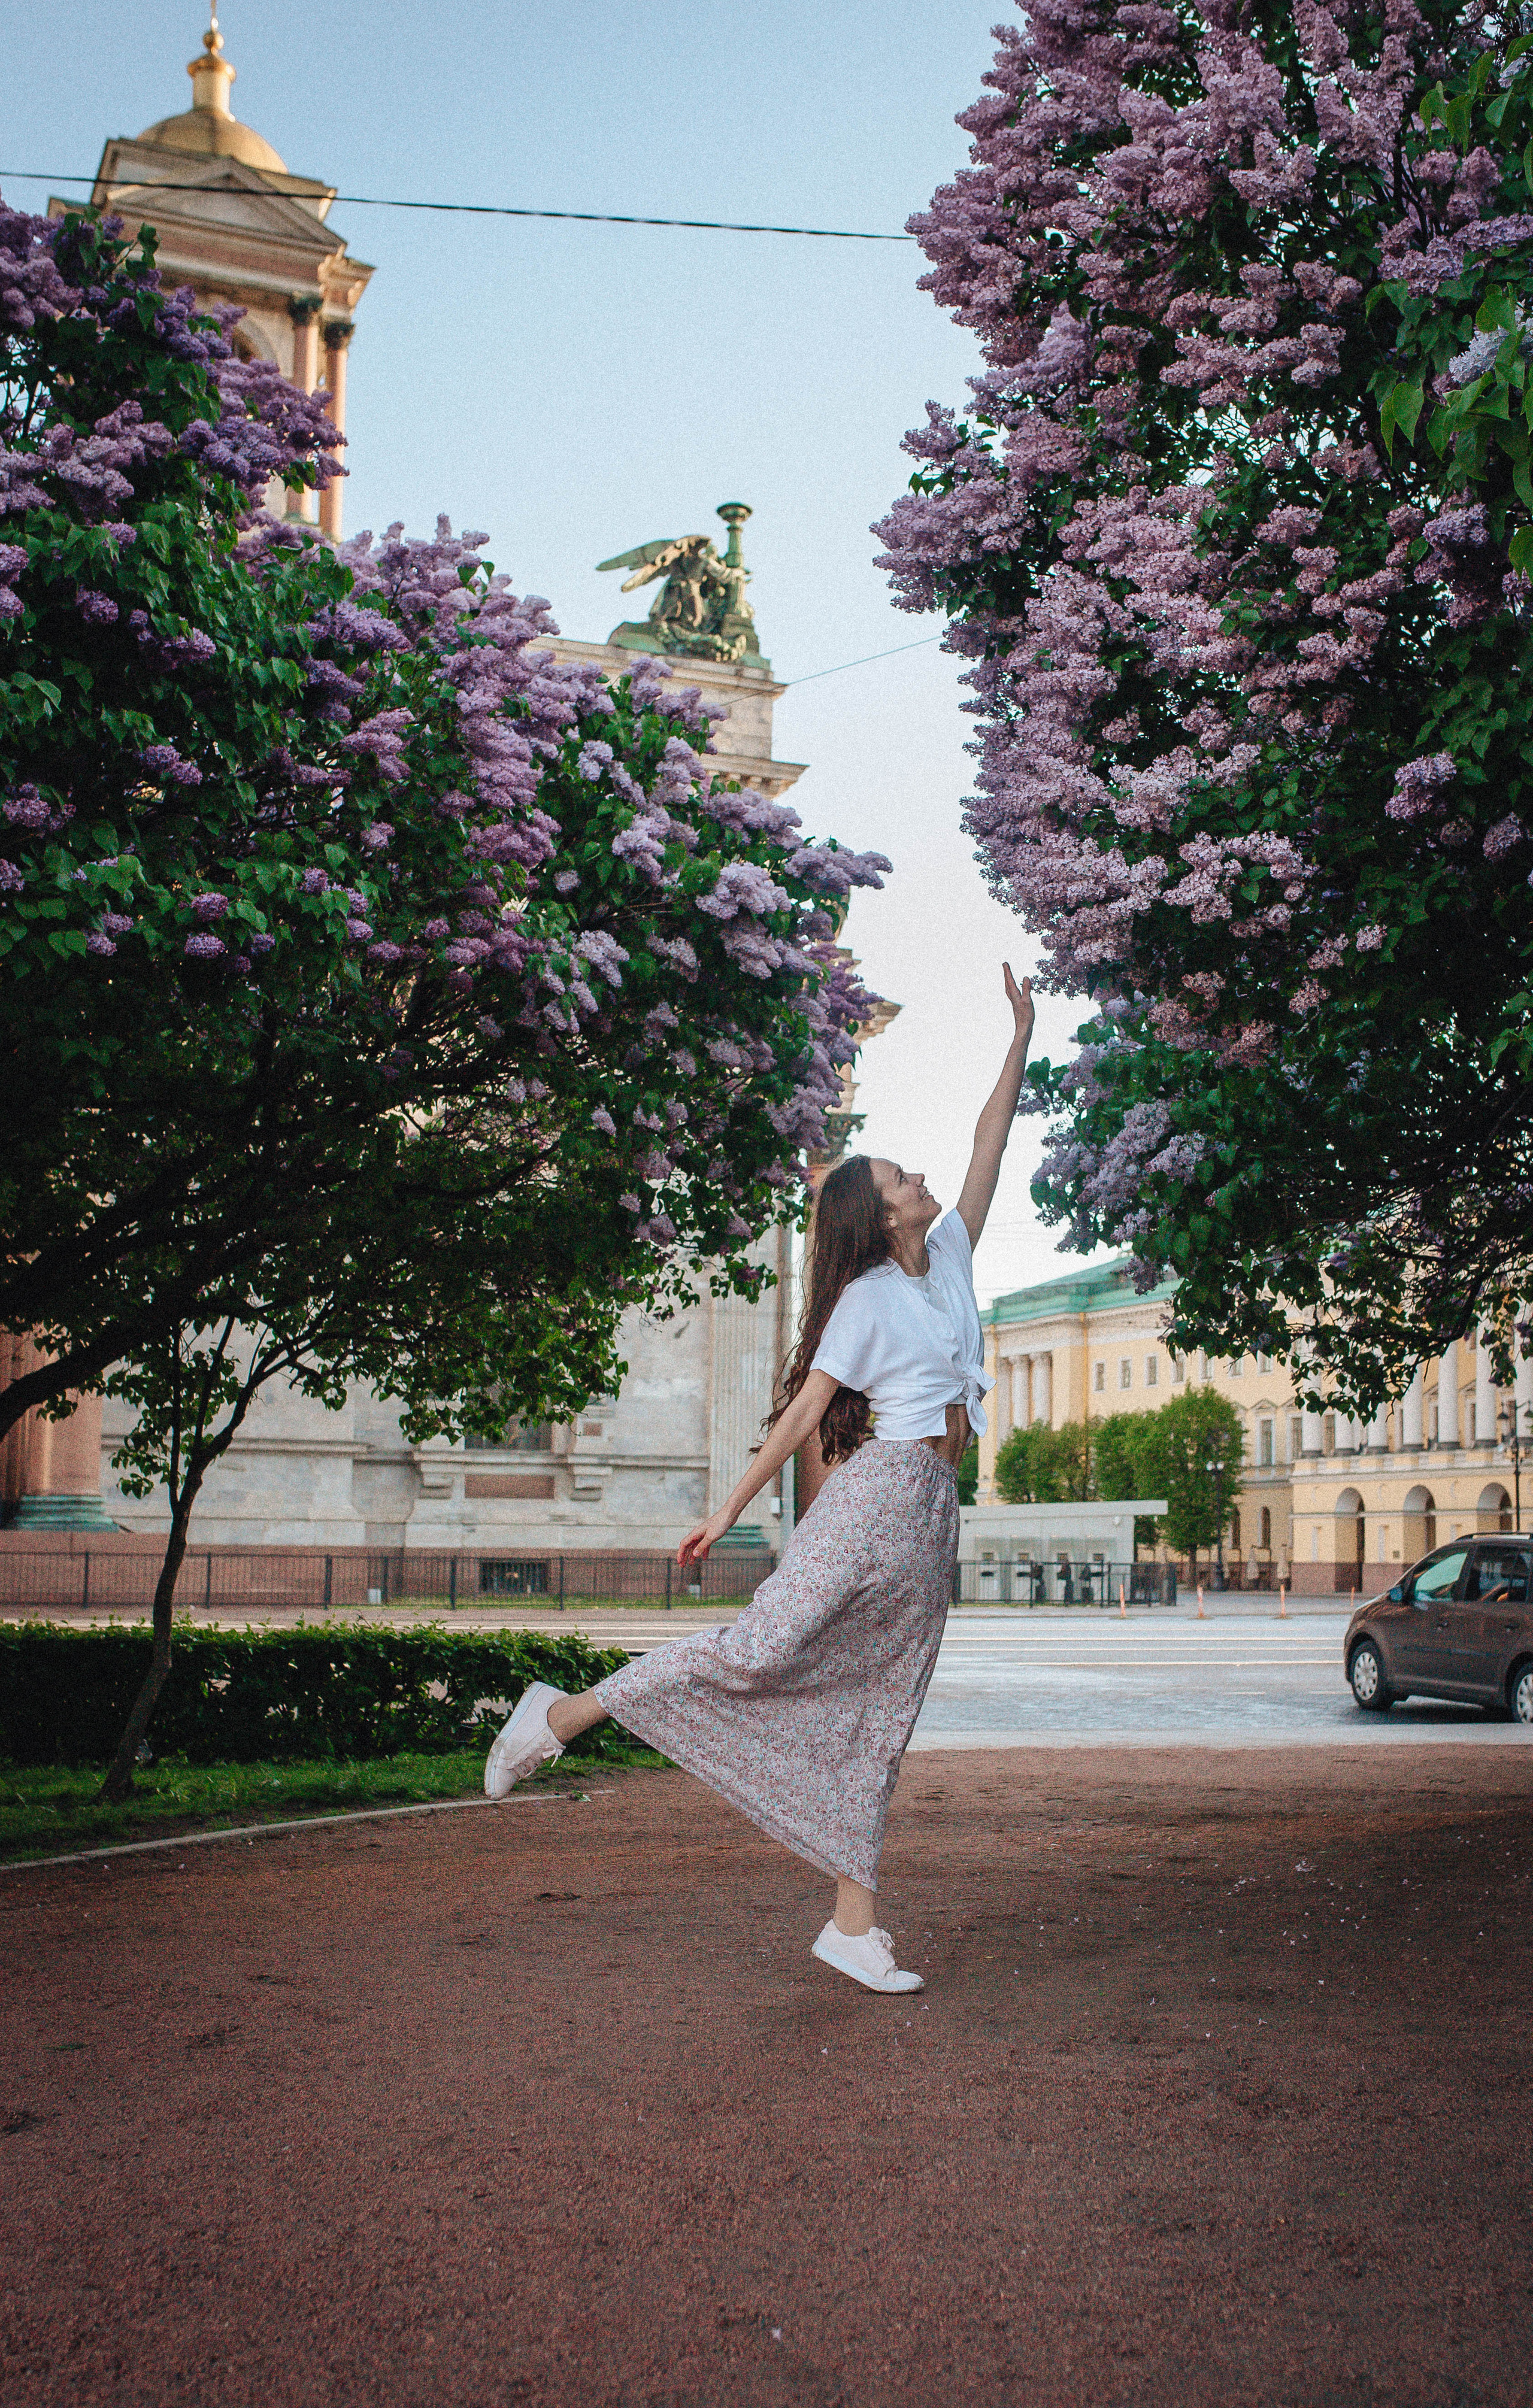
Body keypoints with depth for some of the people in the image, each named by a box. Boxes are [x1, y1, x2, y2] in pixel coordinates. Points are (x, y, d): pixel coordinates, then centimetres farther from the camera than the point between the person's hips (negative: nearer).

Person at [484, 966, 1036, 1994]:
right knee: (763, 1647, -17)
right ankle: (564, 1714, -6)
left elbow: (989, 1144, 18)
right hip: (879, 1491, -6)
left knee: (878, 1718, 4)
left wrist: (1022, 1036, 16)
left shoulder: (950, 1255, 15)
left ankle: (855, 1922, 3)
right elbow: (805, 1410, -4)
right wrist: (731, 1508, -5)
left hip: (935, 1516, 6)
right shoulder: (868, 1299, -3)